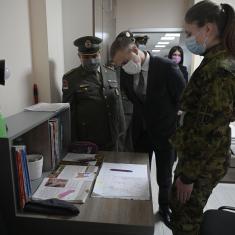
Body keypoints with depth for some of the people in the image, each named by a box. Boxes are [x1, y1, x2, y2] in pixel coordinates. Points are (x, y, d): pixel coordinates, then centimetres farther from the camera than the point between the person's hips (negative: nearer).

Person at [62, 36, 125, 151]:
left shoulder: (111, 73, 6)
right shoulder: (70, 78, -4)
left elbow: (118, 106, 9)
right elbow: (69, 112, -3)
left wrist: (121, 135, 8)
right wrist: (73, 144, -5)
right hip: (86, 142, -3)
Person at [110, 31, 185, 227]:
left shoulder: (167, 67, -21)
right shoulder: (126, 72, -7)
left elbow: (184, 99, -10)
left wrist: (165, 116, -3)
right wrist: (143, 115, 9)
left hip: (165, 131, -3)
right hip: (141, 131, 4)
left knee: (164, 177, 14)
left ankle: (164, 207, 41)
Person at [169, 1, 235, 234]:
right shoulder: (215, 62, 8)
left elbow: (210, 130, -24)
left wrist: (188, 176, -16)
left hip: (203, 163, -9)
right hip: (197, 155, 9)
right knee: (180, 209, 24)